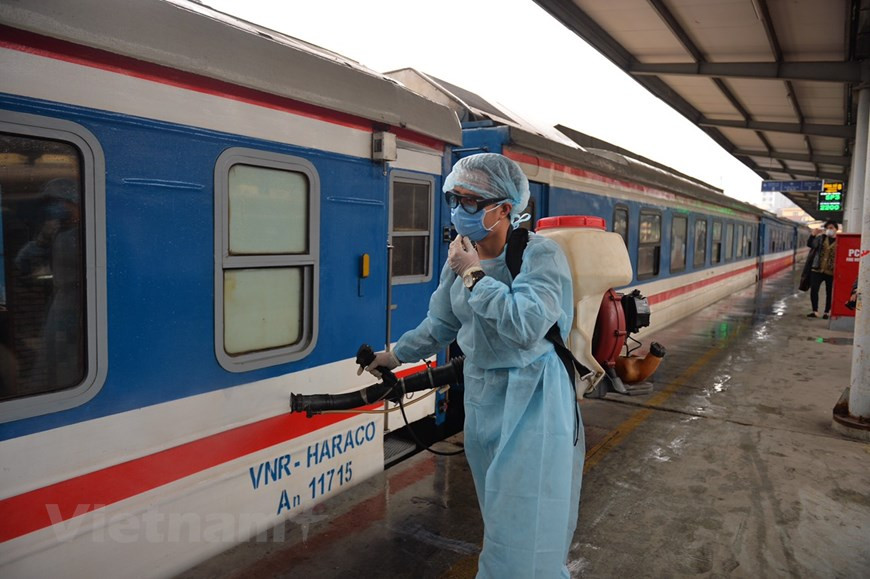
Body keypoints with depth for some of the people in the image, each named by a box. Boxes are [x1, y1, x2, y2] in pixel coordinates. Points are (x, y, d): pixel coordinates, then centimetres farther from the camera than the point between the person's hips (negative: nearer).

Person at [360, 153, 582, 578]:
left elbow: (526, 325, -34)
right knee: (498, 512, 20)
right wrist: (397, 355, 21)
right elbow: (441, 323, 16)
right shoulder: (460, 256, 2)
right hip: (482, 395, 6)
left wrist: (474, 276, -24)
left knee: (528, 516, 2)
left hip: (531, 402, -6)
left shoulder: (540, 255, -17)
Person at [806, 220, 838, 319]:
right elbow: (810, 244, -4)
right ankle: (815, 311, 3)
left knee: (829, 292, 8)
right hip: (817, 269, 1)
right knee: (813, 290, -6)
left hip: (831, 272, -1)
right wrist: (813, 235, -19)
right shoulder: (821, 238, 6)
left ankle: (827, 312, 21)